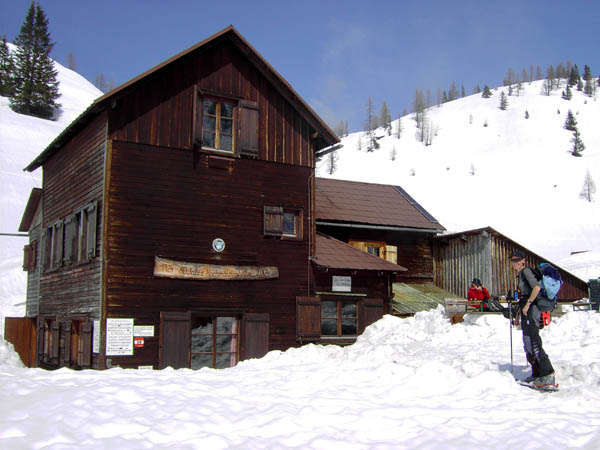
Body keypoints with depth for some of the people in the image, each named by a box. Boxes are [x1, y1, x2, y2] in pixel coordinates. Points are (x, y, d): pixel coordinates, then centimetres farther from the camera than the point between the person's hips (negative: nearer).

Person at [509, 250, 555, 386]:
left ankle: (548, 375, -17)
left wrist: (527, 304, -20)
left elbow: (537, 287, -22)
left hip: (532, 308, -10)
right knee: (528, 343, 11)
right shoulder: (520, 274, 21)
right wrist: (519, 311, 25)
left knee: (533, 342, -15)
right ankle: (537, 373, 16)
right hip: (526, 310, 10)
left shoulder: (526, 271, -8)